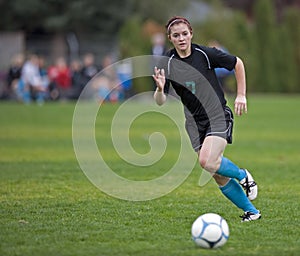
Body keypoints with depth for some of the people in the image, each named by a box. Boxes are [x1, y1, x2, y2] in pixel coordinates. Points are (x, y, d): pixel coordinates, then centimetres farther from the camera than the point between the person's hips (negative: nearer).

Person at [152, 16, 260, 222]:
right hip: (195, 122, 4)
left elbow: (237, 63, 5)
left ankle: (242, 175, 3)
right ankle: (251, 211, 16)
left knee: (208, 162, -26)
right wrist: (160, 89, -28)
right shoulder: (167, 64, -3)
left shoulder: (205, 54, -9)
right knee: (219, 176, 2)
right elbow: (160, 102, -6)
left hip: (218, 114, -4)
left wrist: (241, 95, 4)